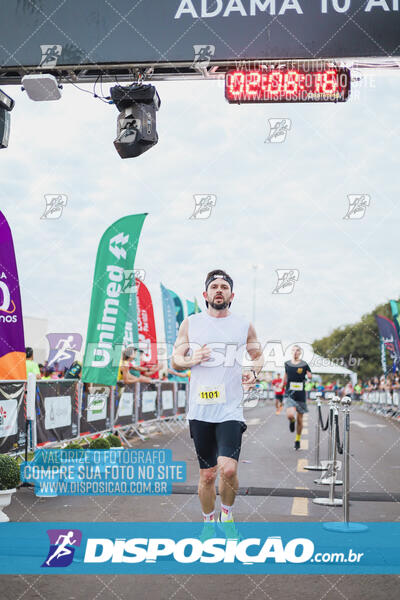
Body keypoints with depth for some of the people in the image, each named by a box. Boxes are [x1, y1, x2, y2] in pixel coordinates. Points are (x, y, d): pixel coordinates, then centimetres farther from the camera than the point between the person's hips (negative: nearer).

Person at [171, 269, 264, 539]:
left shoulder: (244, 326, 7)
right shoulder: (190, 323, 6)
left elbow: (258, 355, 21)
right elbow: (175, 360, 10)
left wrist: (254, 372, 0)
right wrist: (191, 360, -12)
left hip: (231, 410, -1)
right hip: (200, 410, 1)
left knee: (228, 469, -15)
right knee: (207, 474, 7)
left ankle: (227, 514, 14)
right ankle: (209, 522, 30)